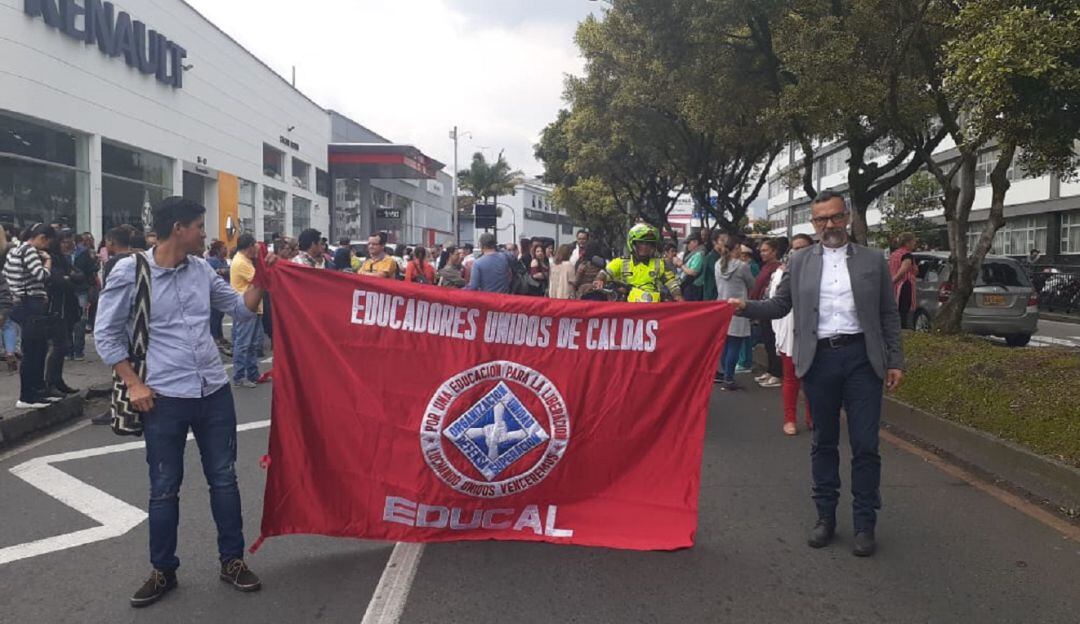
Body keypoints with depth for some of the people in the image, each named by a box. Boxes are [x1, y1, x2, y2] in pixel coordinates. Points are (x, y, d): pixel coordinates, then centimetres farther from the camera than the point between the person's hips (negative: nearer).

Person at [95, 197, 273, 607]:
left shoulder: (201, 269, 5)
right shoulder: (129, 272, -7)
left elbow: (241, 310, 14)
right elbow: (106, 335, -2)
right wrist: (133, 384, -8)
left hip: (214, 391, 4)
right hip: (165, 397, -4)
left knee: (224, 478, 10)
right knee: (164, 488, 8)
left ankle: (232, 561, 24)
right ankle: (163, 571, 25)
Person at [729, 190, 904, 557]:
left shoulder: (873, 261, 6)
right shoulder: (799, 264, 8)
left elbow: (889, 315, 6)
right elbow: (779, 306, 9)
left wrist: (895, 361, 2)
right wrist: (745, 308, -9)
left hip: (861, 358, -1)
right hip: (819, 359, 1)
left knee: (865, 445, 0)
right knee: (824, 443, 11)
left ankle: (865, 523, 12)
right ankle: (825, 517, 23)